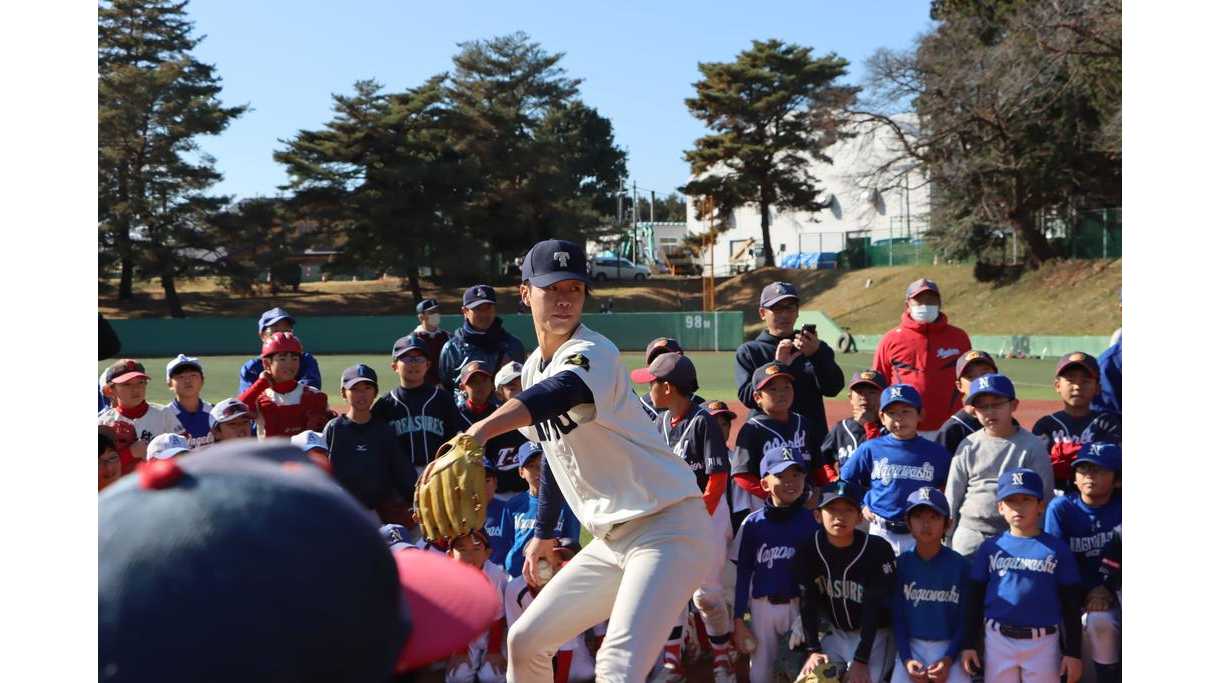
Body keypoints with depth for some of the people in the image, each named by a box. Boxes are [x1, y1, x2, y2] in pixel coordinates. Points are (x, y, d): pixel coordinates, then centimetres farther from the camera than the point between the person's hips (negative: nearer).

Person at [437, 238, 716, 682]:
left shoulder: (592, 352, -16)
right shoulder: (533, 368, 10)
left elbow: (560, 392, -41)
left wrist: (482, 430, -56)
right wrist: (545, 532, 26)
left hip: (667, 528, -9)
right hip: (610, 539, 9)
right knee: (526, 641, 13)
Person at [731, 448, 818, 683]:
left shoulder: (811, 521, -3)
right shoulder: (753, 523, -3)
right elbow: (743, 573, 2)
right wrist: (738, 620, 0)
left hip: (801, 605, -1)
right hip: (763, 606, 1)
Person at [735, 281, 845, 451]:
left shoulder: (816, 348, 11)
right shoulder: (749, 351, 7)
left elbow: (833, 388, -4)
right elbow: (746, 396, -7)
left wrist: (816, 354, -21)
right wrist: (778, 366, -18)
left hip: (813, 439, 2)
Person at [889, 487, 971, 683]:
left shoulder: (960, 565, -5)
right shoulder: (902, 564, -1)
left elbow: (966, 618, -2)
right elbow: (897, 616, 2)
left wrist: (949, 659, -13)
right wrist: (906, 658, -10)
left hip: (950, 646, -1)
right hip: (911, 645, 1)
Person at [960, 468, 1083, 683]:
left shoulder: (1057, 549, 1)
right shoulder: (990, 548, 4)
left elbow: (1071, 606, 2)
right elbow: (975, 599, 6)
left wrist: (1073, 652, -1)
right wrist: (969, 644, 2)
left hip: (1043, 643, -1)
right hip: (998, 640, 1)